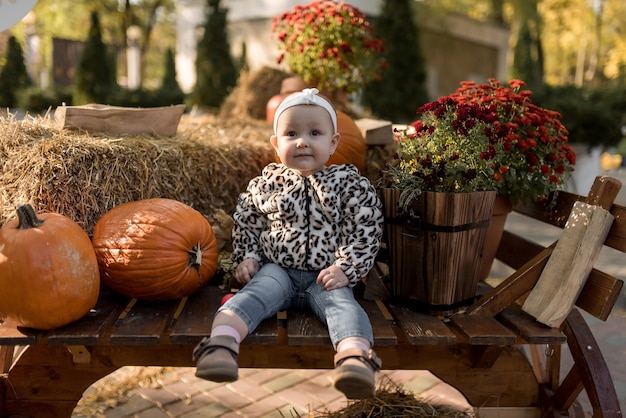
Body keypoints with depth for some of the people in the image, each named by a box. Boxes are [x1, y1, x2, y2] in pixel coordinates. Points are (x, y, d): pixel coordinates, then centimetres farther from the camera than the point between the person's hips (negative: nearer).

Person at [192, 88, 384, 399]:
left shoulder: (349, 184, 1)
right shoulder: (267, 183, 7)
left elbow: (365, 232, -3)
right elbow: (245, 221, 18)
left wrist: (345, 268, -12)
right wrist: (246, 257, 6)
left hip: (327, 276, -1)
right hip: (276, 269, 1)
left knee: (340, 301, -29)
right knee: (255, 293, -26)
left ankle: (355, 356, -52)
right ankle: (221, 342, -46)